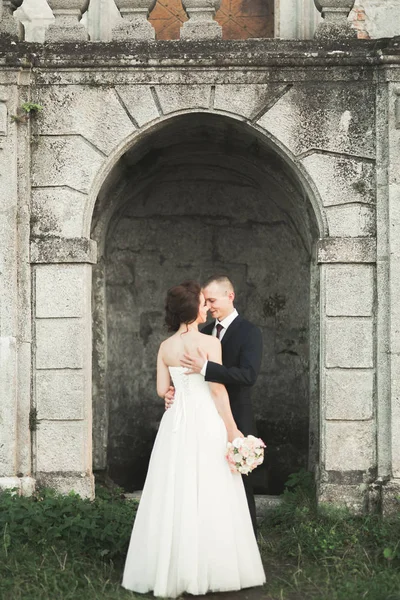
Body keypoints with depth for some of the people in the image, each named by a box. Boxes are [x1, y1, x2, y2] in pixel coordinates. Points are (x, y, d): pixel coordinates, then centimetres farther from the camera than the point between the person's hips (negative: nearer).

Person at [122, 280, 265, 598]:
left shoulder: (165, 347, 6)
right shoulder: (209, 342, -9)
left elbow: (162, 390, 7)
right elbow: (218, 389, -10)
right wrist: (232, 429, -6)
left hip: (176, 422, 5)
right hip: (206, 421, -5)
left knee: (176, 494, 8)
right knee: (209, 495, 1)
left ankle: (172, 569, 12)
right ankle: (211, 568, 5)